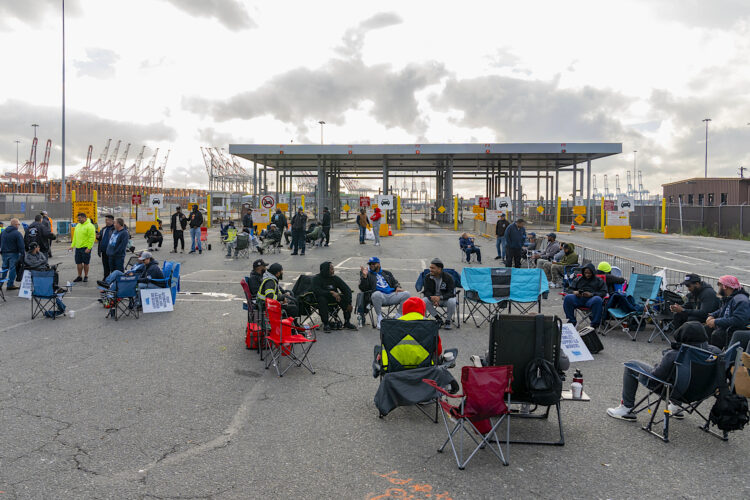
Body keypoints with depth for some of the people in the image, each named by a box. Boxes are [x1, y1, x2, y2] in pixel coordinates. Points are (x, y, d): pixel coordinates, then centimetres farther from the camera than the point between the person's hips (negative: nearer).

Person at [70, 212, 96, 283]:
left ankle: (86, 276, 15)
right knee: (78, 263, 9)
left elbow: (92, 238, -16)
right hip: (78, 247, 7)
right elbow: (75, 236, 20)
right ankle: (79, 277, 18)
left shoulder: (89, 226, -12)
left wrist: (89, 248, -20)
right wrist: (72, 245, 13)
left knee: (85, 263, 3)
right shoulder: (78, 225, 13)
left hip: (85, 248, -7)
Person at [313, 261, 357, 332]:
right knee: (322, 299, -37)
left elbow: (347, 289, -7)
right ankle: (326, 324, -27)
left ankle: (347, 322, -16)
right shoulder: (317, 278, -9)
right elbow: (317, 291, -25)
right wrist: (331, 292, -34)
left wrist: (349, 303, -21)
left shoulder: (335, 278, -1)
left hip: (334, 298, 3)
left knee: (345, 298, -24)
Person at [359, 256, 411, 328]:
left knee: (406, 294, -20)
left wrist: (398, 287, 5)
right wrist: (364, 276, -10)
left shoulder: (387, 273, 29)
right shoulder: (368, 274, 18)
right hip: (380, 296, -4)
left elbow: (395, 282, 28)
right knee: (376, 294, -41)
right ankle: (379, 317, -20)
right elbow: (362, 288, 6)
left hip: (391, 295, 4)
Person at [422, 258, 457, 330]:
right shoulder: (428, 277, -7)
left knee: (452, 302, -36)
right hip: (433, 297, 3)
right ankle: (439, 319, -10)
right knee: (424, 301, -27)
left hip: (446, 298, -3)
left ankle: (448, 321, -10)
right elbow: (426, 291, -7)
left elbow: (451, 293, -21)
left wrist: (440, 297, -38)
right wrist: (432, 298, -30)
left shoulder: (448, 277, -16)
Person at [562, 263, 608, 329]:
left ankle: (595, 324, -29)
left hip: (591, 299, -2)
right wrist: (574, 292, -4)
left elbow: (603, 293, 6)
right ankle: (571, 321, -18)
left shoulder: (599, 280, 18)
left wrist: (591, 294, -12)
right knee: (567, 298, -30)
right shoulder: (578, 279, 26)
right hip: (578, 298, 2)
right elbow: (570, 289, 22)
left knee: (597, 300, -39)